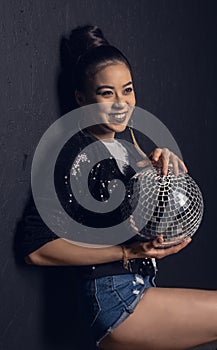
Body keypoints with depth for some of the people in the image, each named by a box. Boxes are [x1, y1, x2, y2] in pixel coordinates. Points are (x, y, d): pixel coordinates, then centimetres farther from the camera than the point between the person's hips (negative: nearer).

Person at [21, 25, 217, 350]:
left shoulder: (123, 134, 6)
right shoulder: (76, 154, -17)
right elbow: (37, 249, -19)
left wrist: (164, 162, -9)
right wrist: (129, 252, -21)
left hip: (141, 286, 8)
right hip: (115, 299, -8)